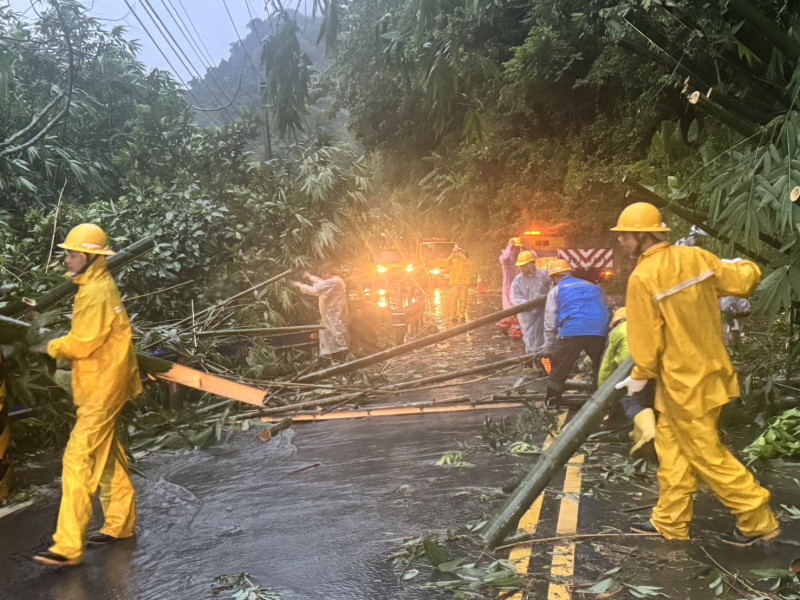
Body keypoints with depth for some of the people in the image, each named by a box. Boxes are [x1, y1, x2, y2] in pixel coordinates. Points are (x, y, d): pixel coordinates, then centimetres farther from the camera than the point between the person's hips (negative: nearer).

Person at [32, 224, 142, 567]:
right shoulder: (98, 285, 12)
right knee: (106, 456, 19)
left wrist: (49, 347, -6)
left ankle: (68, 547, -8)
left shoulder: (96, 292, -20)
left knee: (78, 461, -11)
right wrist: (59, 346, 1)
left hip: (101, 389, -11)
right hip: (102, 384, 11)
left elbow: (82, 342, -22)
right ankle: (121, 523, 32)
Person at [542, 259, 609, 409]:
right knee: (601, 370, 18)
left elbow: (550, 324, 11)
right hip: (600, 332, 3)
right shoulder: (594, 287, 29)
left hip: (572, 332, -3)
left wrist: (548, 350, 14)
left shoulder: (556, 291, 17)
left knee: (559, 370, 9)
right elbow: (605, 310, 29)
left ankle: (551, 405, 12)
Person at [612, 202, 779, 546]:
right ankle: (669, 522, 24)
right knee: (671, 447, 15)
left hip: (684, 382, -8)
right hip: (711, 371, 8)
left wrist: (639, 376, 1)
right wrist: (743, 266, 30)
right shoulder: (695, 256, -2)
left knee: (708, 456, 5)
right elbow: (743, 282, 6)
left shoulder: (642, 277, -20)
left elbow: (647, 340, -16)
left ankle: (758, 521, 14)